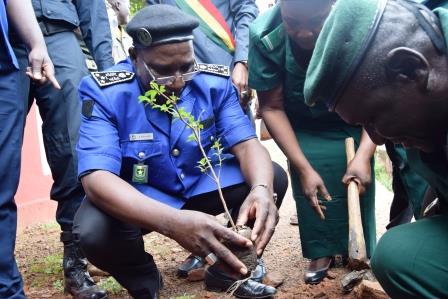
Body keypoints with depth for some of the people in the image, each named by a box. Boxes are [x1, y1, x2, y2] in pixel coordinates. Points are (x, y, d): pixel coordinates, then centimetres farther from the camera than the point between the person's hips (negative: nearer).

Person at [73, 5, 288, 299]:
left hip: (200, 186, 4)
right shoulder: (105, 93, -25)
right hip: (134, 199, -3)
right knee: (95, 231, -35)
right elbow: (96, 176, -36)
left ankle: (227, 269, 8)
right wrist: (174, 222, -54)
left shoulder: (214, 83, -12)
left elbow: (246, 143, -16)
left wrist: (261, 189, -43)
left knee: (273, 178, -15)